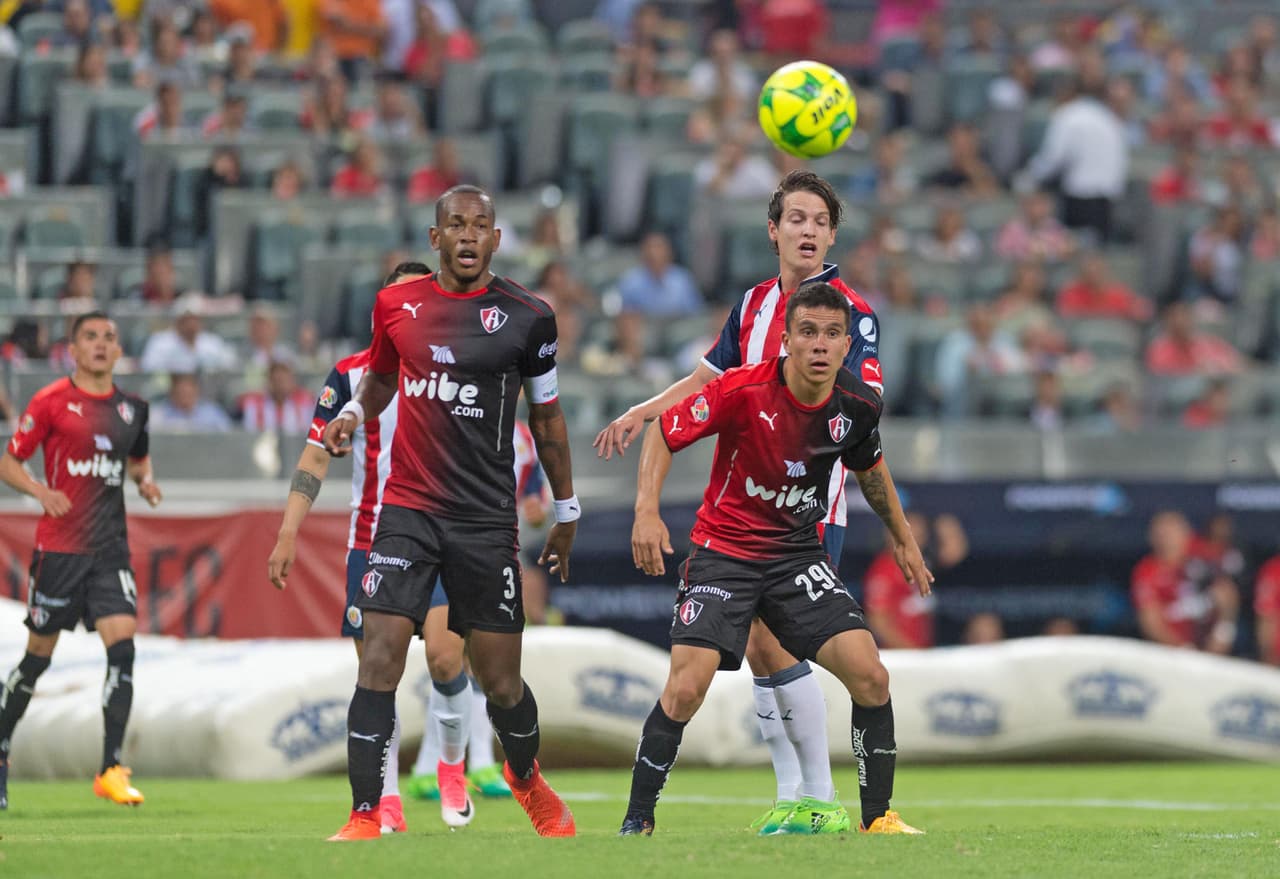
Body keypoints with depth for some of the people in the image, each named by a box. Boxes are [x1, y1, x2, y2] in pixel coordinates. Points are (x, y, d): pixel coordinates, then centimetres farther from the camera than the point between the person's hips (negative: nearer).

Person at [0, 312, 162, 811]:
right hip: (59, 545, -4)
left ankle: (110, 769, -11)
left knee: (122, 646, -12)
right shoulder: (51, 402, -4)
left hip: (110, 547, 4)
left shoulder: (131, 407, 10)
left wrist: (145, 479, 6)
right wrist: (41, 492, -20)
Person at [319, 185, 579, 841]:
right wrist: (354, 413, 2)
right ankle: (364, 818, -8)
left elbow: (546, 417, 10)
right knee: (379, 661, -12)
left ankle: (527, 776, 35)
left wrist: (566, 512, 15)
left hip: (487, 521, -1)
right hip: (408, 510, 1)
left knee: (500, 681, 4)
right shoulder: (396, 305, 4)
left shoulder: (526, 318, -2)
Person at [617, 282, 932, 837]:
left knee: (871, 677, -11)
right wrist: (647, 510, -23)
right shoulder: (742, 390, -21)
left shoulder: (858, 405, -7)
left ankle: (878, 817, 4)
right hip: (724, 551, -4)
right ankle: (637, 823, -2)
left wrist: (903, 538, 24)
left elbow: (869, 467, 16)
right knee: (685, 689, -18)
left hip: (799, 552, 4)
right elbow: (663, 433, -10)